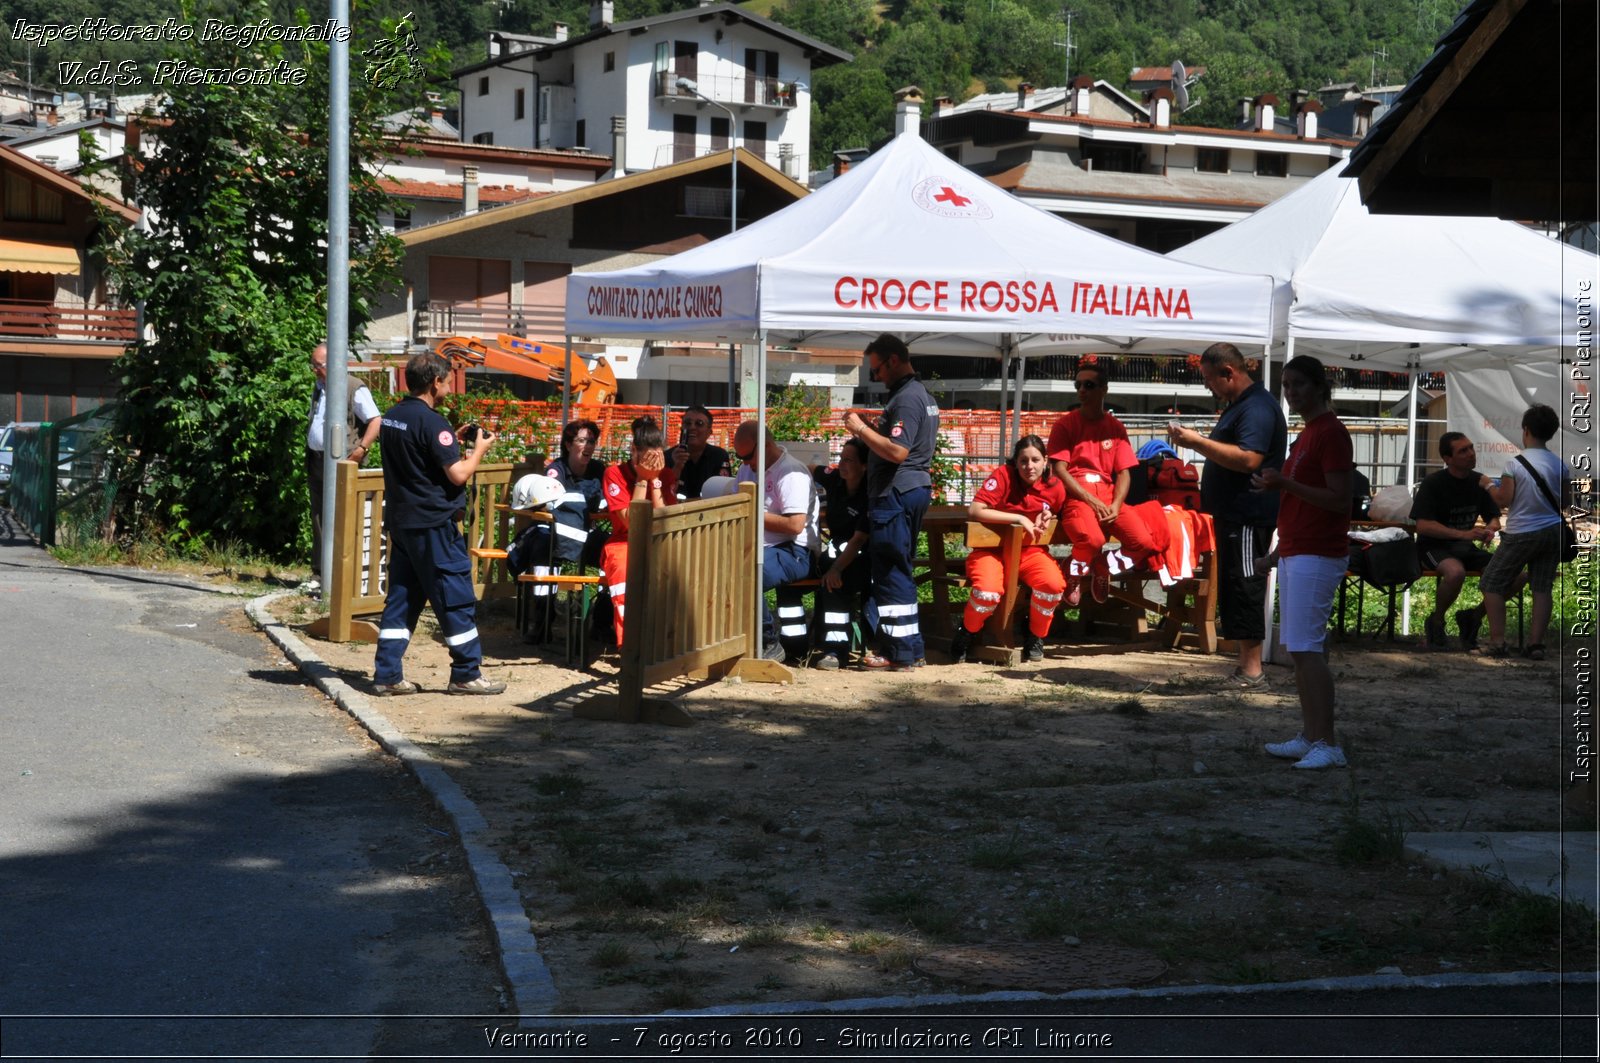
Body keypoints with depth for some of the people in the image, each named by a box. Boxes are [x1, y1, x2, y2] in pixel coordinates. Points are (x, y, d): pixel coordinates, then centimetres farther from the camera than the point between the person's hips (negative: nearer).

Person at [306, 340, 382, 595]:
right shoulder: (318, 388, 16)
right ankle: (319, 574, 15)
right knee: (318, 519, 10)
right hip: (316, 460, 8)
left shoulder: (355, 389, -9)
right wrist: (309, 457, 17)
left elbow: (376, 421, -12)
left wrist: (361, 449, -20)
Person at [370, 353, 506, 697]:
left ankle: (387, 675, 8)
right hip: (432, 524, -8)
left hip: (399, 521, 8)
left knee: (401, 597, 11)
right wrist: (478, 450, -1)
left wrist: (452, 442, 17)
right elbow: (458, 475, -18)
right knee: (456, 598, 0)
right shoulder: (432, 422, -16)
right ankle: (466, 674, 5)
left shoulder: (392, 417, 10)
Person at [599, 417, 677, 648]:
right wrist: (642, 479, -14)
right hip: (623, 544, -2)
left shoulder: (667, 475, 4)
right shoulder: (615, 473, -5)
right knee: (623, 568, -38)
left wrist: (655, 480, -11)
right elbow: (629, 521, -12)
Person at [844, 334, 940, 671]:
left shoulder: (906, 398, -16)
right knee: (899, 571, 15)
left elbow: (897, 451, -25)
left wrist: (861, 430, -15)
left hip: (897, 492, -11)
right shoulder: (923, 395, 18)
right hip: (916, 488, 11)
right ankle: (911, 648, 18)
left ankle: (899, 652, -5)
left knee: (890, 573, -6)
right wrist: (873, 429, 14)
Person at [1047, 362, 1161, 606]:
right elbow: (1060, 469, -5)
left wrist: (1115, 505, -12)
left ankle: (1102, 568, 8)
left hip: (1107, 493, 4)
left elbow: (1124, 472, 7)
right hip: (1075, 493, -4)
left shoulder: (1116, 428, 12)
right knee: (1092, 539, -37)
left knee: (1143, 542, -22)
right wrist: (1092, 501, -16)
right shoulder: (1065, 424, 3)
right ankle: (1077, 570, -2)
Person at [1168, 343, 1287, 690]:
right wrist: (1195, 442, 17)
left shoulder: (1257, 407, -15)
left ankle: (1252, 672, -7)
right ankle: (1245, 668, 17)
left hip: (1248, 517, -11)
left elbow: (1248, 459, -28)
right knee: (1233, 589, 12)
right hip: (1233, 515, 11)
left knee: (1244, 589, -9)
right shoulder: (1239, 405, 19)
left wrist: (1199, 441, -23)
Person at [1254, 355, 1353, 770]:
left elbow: (1339, 500, -19)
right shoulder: (1307, 433, 17)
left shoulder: (1331, 434, -13)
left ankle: (1327, 744, -13)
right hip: (1295, 554, 10)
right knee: (1299, 649, 10)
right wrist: (1280, 549, 23)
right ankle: (1309, 736, 14)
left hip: (1315, 557, -10)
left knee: (1306, 648, -13)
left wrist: (1285, 484, -23)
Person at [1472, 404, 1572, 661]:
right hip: (1553, 531, 4)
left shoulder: (1514, 465, -13)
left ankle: (1497, 643, 1)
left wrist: (1489, 485, 6)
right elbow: (1567, 501, 6)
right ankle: (1536, 644, 3)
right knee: (1542, 588, 9)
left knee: (1492, 583, 7)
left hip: (1522, 533, -4)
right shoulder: (1561, 465, -1)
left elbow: (1503, 500, -12)